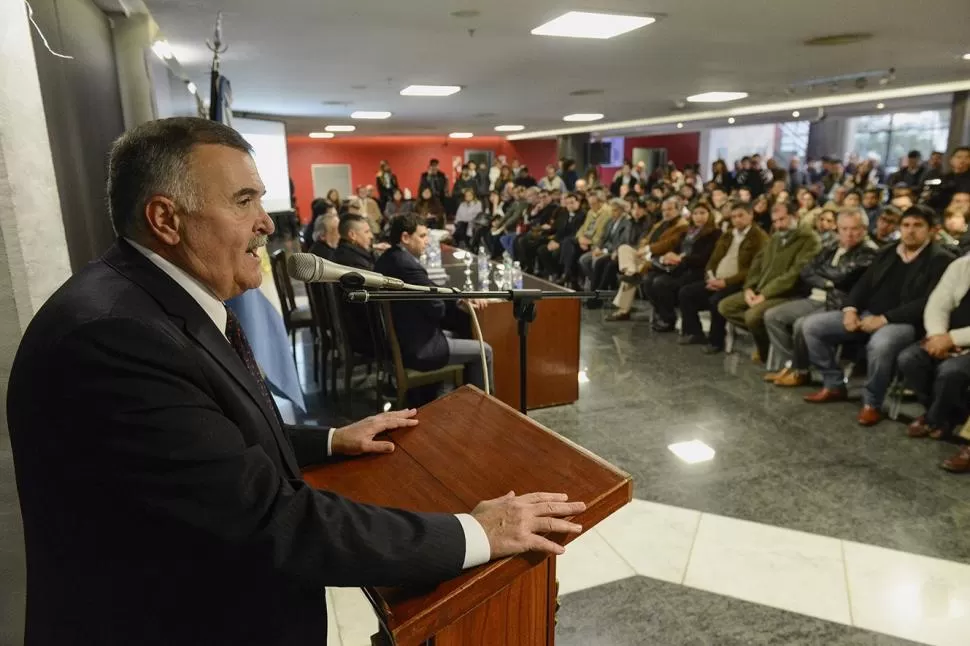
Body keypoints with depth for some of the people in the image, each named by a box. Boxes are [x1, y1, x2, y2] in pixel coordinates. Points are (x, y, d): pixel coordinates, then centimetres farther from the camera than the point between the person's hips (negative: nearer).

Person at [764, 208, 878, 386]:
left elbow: (843, 278, -18)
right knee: (772, 316, -5)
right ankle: (789, 365, -3)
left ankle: (801, 371, -7)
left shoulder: (868, 253, -6)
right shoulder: (831, 247, 14)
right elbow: (805, 273, 8)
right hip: (814, 299, 8)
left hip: (839, 306, -7)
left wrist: (818, 272, 0)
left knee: (801, 324, -31)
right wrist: (827, 282, -9)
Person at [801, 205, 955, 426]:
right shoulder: (886, 253, 16)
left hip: (903, 323, -7)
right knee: (811, 325, -9)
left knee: (880, 345, -41)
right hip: (866, 315, 7)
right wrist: (850, 309, -5)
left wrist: (883, 319, -21)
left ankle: (872, 403, -16)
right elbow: (863, 284, 16)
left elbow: (928, 303, -15)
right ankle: (834, 385, 3)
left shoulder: (941, 260, -4)